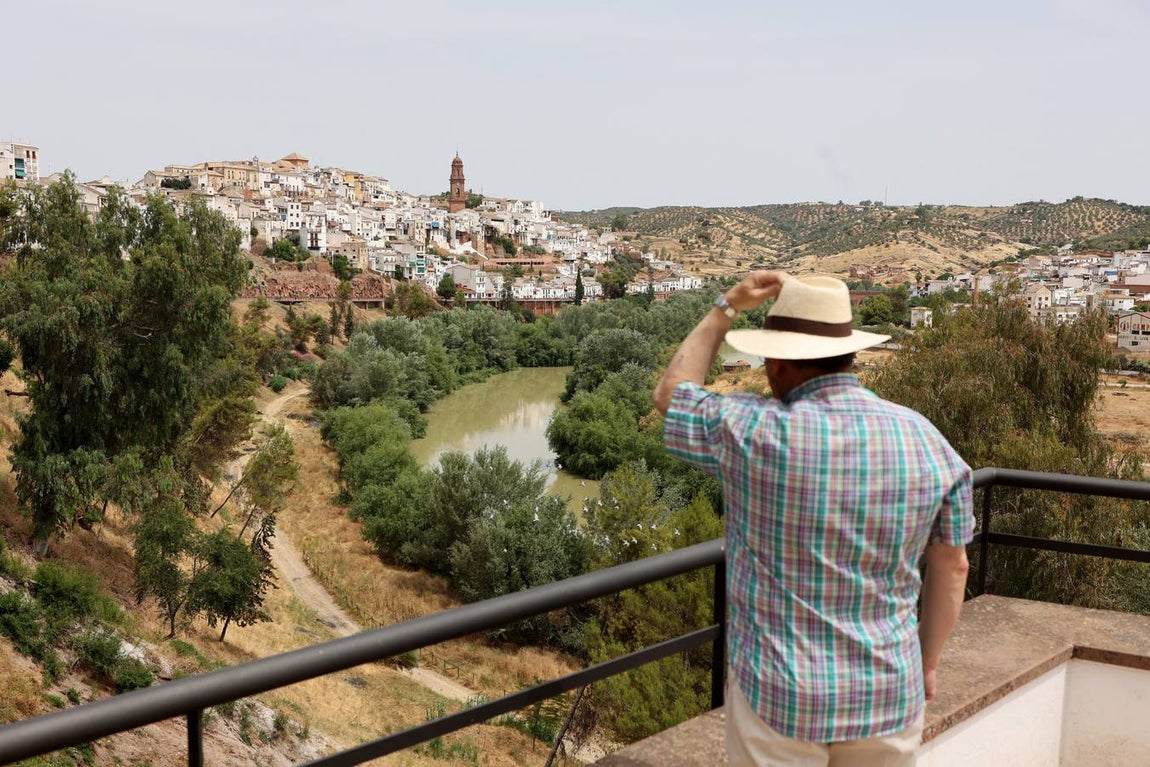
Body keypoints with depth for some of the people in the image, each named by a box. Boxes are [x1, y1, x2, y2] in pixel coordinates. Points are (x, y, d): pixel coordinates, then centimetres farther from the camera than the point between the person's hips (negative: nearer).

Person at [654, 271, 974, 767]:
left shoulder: (753, 432, -17)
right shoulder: (925, 440, -6)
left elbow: (670, 395, 2)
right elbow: (951, 569, 3)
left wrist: (726, 307, 5)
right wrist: (927, 663, 15)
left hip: (778, 694, -3)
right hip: (886, 694, 3)